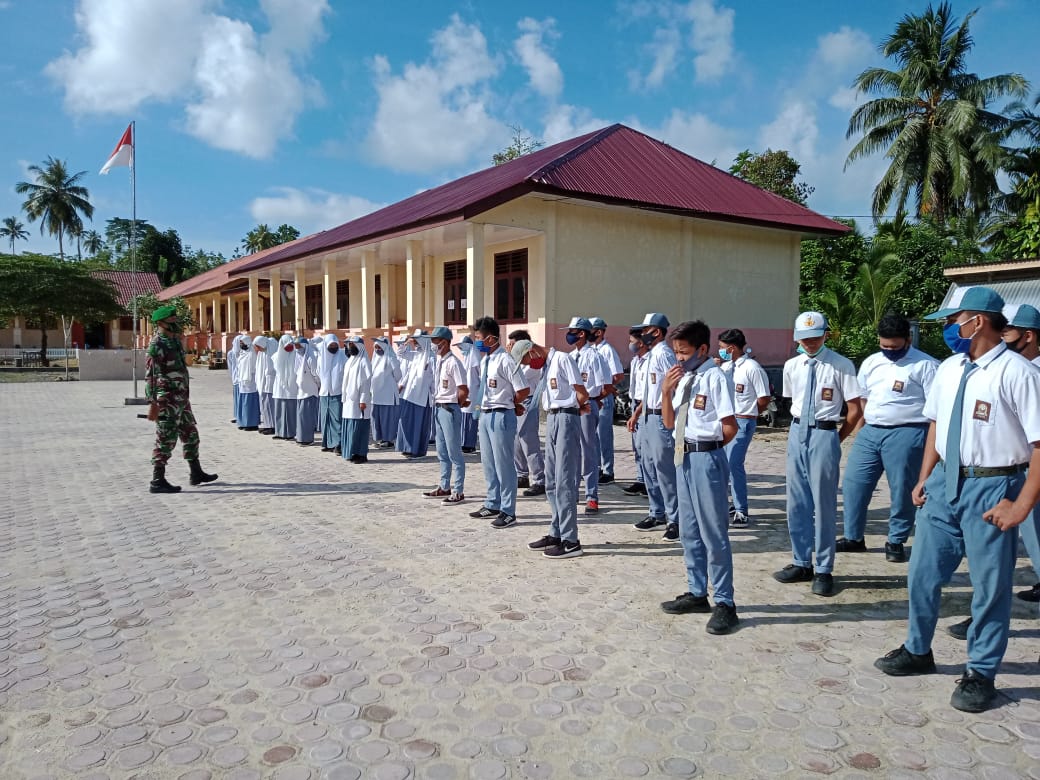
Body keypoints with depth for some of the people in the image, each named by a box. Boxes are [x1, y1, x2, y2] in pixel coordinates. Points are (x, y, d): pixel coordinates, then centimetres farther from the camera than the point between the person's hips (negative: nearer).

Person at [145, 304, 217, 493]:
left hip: (181, 398, 9)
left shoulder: (174, 340, 13)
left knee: (190, 435, 16)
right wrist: (153, 403, -23)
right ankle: (157, 481, 2)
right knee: (166, 440, -5)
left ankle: (196, 473, 27)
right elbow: (150, 376, -19)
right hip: (167, 400, -9)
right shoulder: (157, 345, -15)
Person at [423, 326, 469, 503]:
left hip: (450, 409, -9)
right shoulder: (439, 361, 11)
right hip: (439, 408, 10)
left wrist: (456, 404, -5)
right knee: (442, 452, 17)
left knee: (454, 452, -3)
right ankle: (444, 487, 27)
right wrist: (437, 403, 12)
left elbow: (464, 391, -20)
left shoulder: (453, 362, -16)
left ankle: (458, 492, 4)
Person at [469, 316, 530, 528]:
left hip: (501, 416, -9)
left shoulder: (505, 360, -17)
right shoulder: (485, 361, 10)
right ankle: (493, 504, 33)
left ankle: (508, 511, 9)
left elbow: (524, 391, -16)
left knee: (503, 464, -1)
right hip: (485, 415, 9)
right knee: (488, 463, 18)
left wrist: (510, 404, -2)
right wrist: (484, 411, 16)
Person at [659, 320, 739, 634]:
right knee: (689, 531, 17)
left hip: (706, 459, -8)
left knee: (714, 532, 0)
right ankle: (697, 593, 32)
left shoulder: (715, 377, -14)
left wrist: (708, 448, -1)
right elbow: (668, 423, 11)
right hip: (684, 458, 9)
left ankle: (724, 603, 13)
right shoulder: (682, 379, 9)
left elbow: (730, 427, -16)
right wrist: (666, 391, -2)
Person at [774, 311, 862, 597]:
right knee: (796, 503, 12)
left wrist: (835, 439, -2)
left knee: (824, 504, 1)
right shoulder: (791, 366, 6)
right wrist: (800, 430, 13)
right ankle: (801, 563, 26)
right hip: (797, 433, 6)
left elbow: (855, 410, -6)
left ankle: (824, 570, 13)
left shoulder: (841, 366, -9)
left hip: (823, 434, -6)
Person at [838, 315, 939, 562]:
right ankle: (853, 537, 19)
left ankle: (896, 541, 19)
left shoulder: (925, 365, -4)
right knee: (853, 484, 6)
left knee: (902, 491, 3)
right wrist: (859, 430, 16)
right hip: (870, 431, 6)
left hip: (906, 434, -5)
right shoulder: (871, 363, 13)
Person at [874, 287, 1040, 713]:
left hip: (991, 486, -7)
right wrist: (924, 479, 10)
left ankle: (981, 674, 27)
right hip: (945, 481, 7)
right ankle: (918, 651, 37)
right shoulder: (949, 369, 5)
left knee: (990, 585, 8)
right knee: (923, 573, 16)